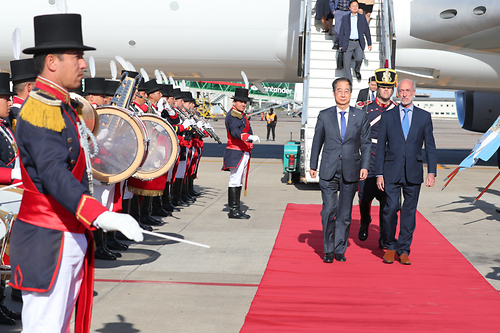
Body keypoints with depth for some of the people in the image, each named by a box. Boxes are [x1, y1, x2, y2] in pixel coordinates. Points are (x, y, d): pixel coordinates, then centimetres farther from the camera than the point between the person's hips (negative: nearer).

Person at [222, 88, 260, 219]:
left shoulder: (241, 115, 19)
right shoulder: (232, 115, -14)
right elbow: (235, 132, -31)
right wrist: (249, 137, -45)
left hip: (243, 153, 11)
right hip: (236, 154, -10)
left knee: (239, 182, 12)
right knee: (235, 181, -10)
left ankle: (236, 209, 16)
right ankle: (233, 210, -10)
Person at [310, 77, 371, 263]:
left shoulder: (361, 117, 6)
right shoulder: (324, 116, 6)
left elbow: (365, 144, 7)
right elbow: (317, 142, 11)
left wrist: (365, 166, -2)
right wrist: (313, 166, 10)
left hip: (351, 171, 1)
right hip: (329, 171, 0)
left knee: (345, 213, 5)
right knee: (329, 211, -6)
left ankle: (340, 250, 17)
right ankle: (328, 250, 7)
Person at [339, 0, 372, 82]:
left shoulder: (362, 18, 8)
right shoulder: (345, 18, 7)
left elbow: (367, 31, 12)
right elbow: (341, 32, 9)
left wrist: (369, 43, 10)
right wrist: (341, 45, 6)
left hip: (359, 43, 0)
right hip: (348, 43, 0)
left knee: (359, 58, -19)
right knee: (346, 64, -5)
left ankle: (357, 70, 14)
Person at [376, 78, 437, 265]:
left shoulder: (424, 117, 7)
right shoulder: (387, 116, 6)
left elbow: (430, 146, 6)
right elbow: (381, 147, 6)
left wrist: (432, 172, -4)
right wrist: (379, 174, 0)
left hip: (413, 172, 1)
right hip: (392, 171, -1)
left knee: (409, 211, 4)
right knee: (391, 208, -7)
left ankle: (404, 250, 14)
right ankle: (390, 246, 13)